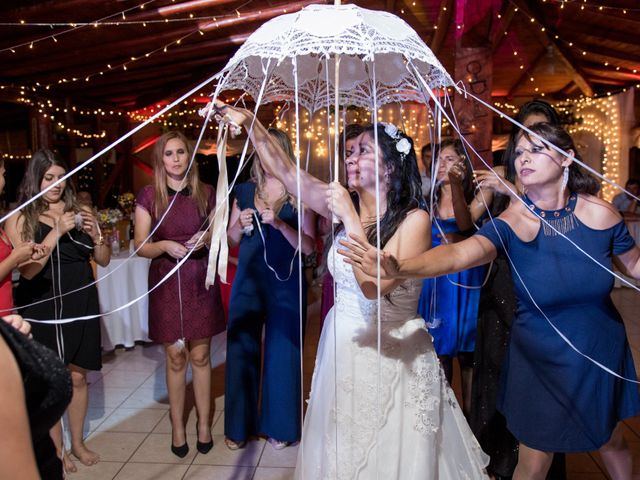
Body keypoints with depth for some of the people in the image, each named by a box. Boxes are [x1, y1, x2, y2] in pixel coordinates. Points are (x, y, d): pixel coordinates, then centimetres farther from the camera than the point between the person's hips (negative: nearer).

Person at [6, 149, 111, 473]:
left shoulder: (79, 211, 5)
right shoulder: (20, 219, -3)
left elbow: (104, 260, 8)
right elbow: (28, 270, -12)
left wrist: (95, 235, -12)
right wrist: (57, 231, -19)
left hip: (80, 302, 3)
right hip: (42, 307, -2)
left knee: (77, 376, 10)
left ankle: (77, 442, 28)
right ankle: (56, 449, 22)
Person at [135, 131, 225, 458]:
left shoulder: (206, 193, 3)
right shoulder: (149, 196, -1)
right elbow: (140, 246, -1)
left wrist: (208, 238, -12)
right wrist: (165, 246, -20)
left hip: (201, 281, 1)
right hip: (167, 282, -1)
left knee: (200, 355, 7)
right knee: (175, 356, 6)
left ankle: (204, 423, 22)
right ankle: (177, 426, 22)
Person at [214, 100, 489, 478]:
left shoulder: (414, 219, -18)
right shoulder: (346, 205, -2)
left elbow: (373, 286, -29)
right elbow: (285, 171, -3)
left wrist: (350, 218, -26)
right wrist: (250, 124, -10)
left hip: (394, 352, -5)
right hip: (342, 344, 5)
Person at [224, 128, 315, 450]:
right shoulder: (244, 191, 9)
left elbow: (308, 246, -7)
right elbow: (231, 240, 14)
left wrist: (280, 223, -20)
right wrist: (241, 225, -7)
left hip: (285, 283, -3)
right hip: (247, 281, 3)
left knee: (282, 351, 4)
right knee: (241, 349, 6)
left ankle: (279, 426, 23)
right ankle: (239, 426, 24)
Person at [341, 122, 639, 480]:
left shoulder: (600, 213, -14)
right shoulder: (511, 223, -21)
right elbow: (456, 255, -39)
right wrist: (398, 269, -55)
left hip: (602, 354, 3)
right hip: (541, 358, -2)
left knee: (611, 441, 26)